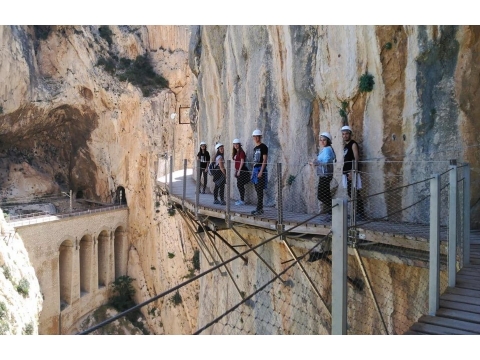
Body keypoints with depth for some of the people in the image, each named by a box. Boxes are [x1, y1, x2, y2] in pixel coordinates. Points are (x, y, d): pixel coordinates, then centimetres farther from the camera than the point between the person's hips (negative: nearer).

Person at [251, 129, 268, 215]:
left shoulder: (263, 147, -8)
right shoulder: (255, 148, 16)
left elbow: (264, 160, -14)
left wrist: (261, 171, -20)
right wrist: (253, 171, 16)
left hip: (261, 169, -9)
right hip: (255, 169, 9)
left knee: (260, 190, -9)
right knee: (257, 190, 11)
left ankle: (259, 209, -7)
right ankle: (260, 208, 17)